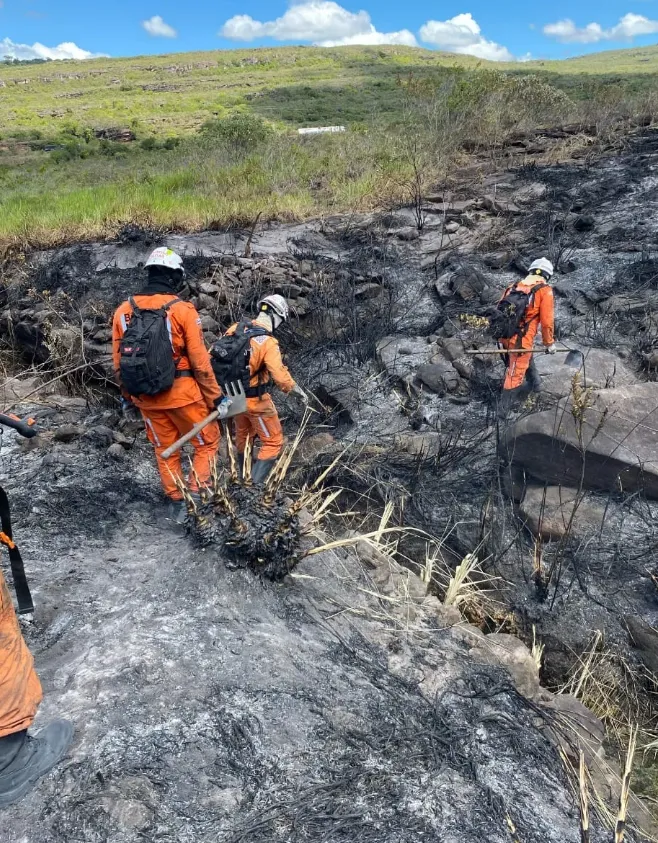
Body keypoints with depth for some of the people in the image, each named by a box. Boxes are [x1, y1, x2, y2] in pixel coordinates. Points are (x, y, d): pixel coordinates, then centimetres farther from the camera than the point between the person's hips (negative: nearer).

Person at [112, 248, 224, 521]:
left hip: (146, 397, 5)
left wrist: (127, 394, 21)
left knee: (164, 449, 20)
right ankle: (196, 493, 8)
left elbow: (118, 362, 7)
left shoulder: (123, 311, 0)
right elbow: (200, 362, -12)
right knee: (207, 441, 15)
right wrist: (215, 397, -1)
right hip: (182, 393, -5)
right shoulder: (183, 310, -13)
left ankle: (176, 503, 29)